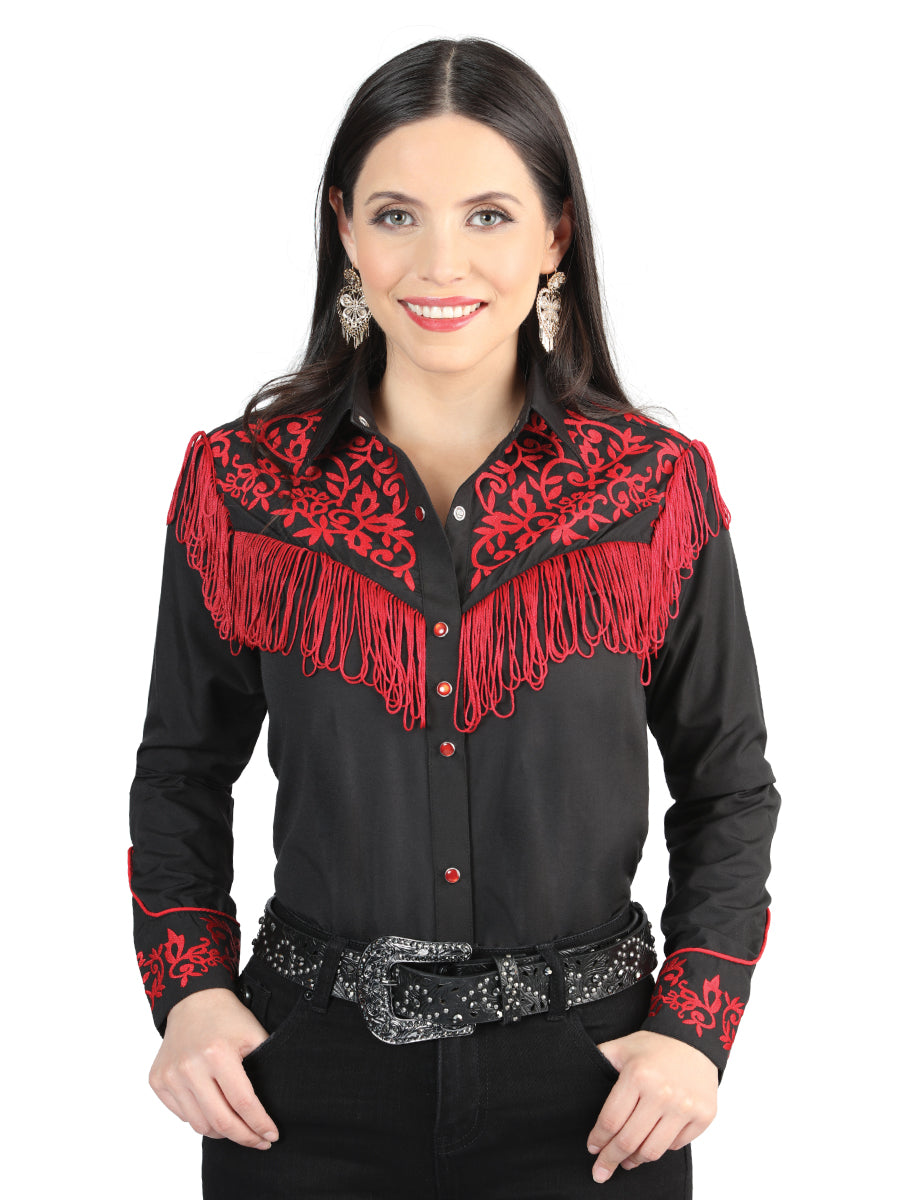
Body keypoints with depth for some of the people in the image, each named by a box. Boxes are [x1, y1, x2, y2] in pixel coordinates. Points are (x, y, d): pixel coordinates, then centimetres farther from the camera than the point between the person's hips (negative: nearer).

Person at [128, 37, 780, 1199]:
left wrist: (696, 1028, -6)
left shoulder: (659, 490, -4)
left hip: (583, 1082, 0)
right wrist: (190, 991, -5)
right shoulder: (237, 483, -2)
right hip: (308, 1073, 1)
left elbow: (728, 787, 4)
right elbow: (183, 769, 7)